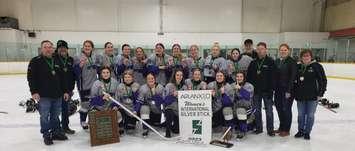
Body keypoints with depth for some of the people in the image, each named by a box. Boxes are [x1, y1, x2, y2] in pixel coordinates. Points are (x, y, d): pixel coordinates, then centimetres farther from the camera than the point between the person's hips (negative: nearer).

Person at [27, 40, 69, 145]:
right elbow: (31, 77, -7)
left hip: (58, 95, 4)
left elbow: (62, 78, 14)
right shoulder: (35, 61, -3)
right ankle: (46, 135, 19)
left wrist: (65, 91, 11)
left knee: (55, 116, 14)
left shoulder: (57, 61, 11)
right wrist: (34, 91, -15)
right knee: (45, 116, 5)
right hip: (43, 96, -4)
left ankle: (56, 132, 28)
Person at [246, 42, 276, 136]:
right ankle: (258, 128, 24)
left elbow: (273, 77, -9)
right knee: (256, 110, 11)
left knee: (269, 111, 5)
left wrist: (271, 90, -14)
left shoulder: (270, 62, -4)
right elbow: (248, 76, 9)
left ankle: (270, 130, 15)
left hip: (267, 91, -4)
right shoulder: (253, 62, 8)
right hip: (255, 91, 4)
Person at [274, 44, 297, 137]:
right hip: (278, 89, 6)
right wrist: (274, 88, 6)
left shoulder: (292, 62, -9)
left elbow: (292, 77, -13)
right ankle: (281, 127, 30)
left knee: (286, 109, 3)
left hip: (287, 89, -6)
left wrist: (289, 90, -17)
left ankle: (286, 130, 17)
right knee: (279, 107, 13)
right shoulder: (276, 61, 9)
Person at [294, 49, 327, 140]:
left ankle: (307, 132, 23)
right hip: (300, 96, 3)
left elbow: (323, 80, -6)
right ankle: (300, 131, 29)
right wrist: (295, 92, 9)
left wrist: (320, 93, -9)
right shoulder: (298, 67, 5)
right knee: (301, 114, 13)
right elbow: (294, 80, 12)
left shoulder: (317, 66, -6)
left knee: (310, 115, 7)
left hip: (313, 96, -3)